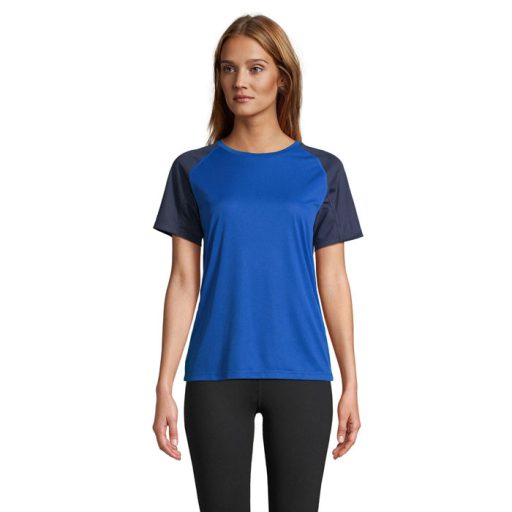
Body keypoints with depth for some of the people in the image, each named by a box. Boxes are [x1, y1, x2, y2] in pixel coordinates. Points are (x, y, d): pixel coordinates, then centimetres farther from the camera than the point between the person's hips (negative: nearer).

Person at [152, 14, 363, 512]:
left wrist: (351, 385, 3)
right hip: (216, 377, 0)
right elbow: (184, 282, 3)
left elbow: (333, 283, 5)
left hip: (301, 377, 0)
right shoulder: (194, 170, 4)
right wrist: (164, 386, -1)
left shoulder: (322, 171, 4)